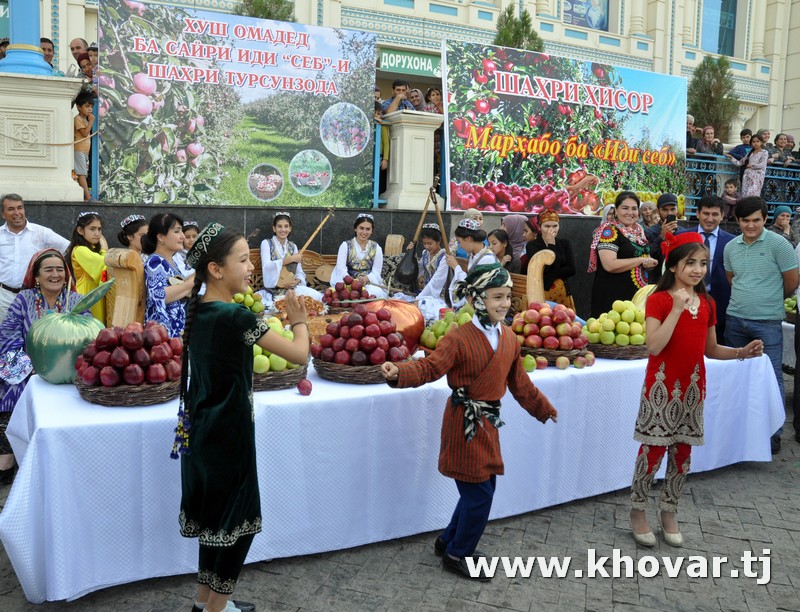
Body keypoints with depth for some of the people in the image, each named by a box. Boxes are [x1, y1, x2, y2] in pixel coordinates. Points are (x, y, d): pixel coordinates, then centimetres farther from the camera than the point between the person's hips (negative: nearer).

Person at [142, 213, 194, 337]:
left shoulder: (171, 261, 13)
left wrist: (194, 280, 8)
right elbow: (159, 295, -29)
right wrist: (190, 283, -21)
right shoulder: (155, 262, -13)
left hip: (177, 329, 9)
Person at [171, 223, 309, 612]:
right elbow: (299, 354, -19)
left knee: (214, 512, 20)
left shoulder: (197, 310, 2)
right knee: (239, 518, 7)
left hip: (201, 430, 8)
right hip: (228, 432, -8)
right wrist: (298, 320, -1)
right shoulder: (237, 317, -23)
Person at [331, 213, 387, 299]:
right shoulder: (345, 245, 4)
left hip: (369, 282, 1)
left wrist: (366, 278, -23)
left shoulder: (376, 248, 8)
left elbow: (376, 271, 1)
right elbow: (341, 267, -9)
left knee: (376, 293, -31)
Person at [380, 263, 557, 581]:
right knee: (479, 493, -1)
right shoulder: (458, 339, -18)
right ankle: (456, 555, 21)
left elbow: (520, 383, 16)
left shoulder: (509, 338, 5)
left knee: (483, 489, 15)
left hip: (489, 423, 8)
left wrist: (543, 409, 26)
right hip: (465, 424, -8)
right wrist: (398, 372, -44)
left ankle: (448, 542, 36)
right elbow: (429, 368, -25)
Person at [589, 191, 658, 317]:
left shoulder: (638, 230, 12)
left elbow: (645, 255, 27)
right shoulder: (609, 230, -11)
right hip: (612, 296, -8)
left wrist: (649, 264, 3)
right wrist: (642, 260, -14)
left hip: (638, 293, 8)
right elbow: (610, 265, -23)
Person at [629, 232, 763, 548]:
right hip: (662, 386, -5)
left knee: (682, 451, 11)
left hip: (693, 386, 6)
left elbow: (710, 349, 13)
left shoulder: (707, 303, 7)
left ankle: (668, 512, 26)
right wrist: (677, 309, -24)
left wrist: (741, 352, -4)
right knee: (653, 448, -2)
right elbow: (654, 346, -22)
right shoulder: (658, 300, -11)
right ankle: (637, 511, 15)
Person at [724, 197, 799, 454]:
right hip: (735, 319, 5)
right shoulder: (731, 247, 6)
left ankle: (773, 434, 9)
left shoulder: (778, 244, -8)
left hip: (767, 322, -5)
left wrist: (772, 300, 11)